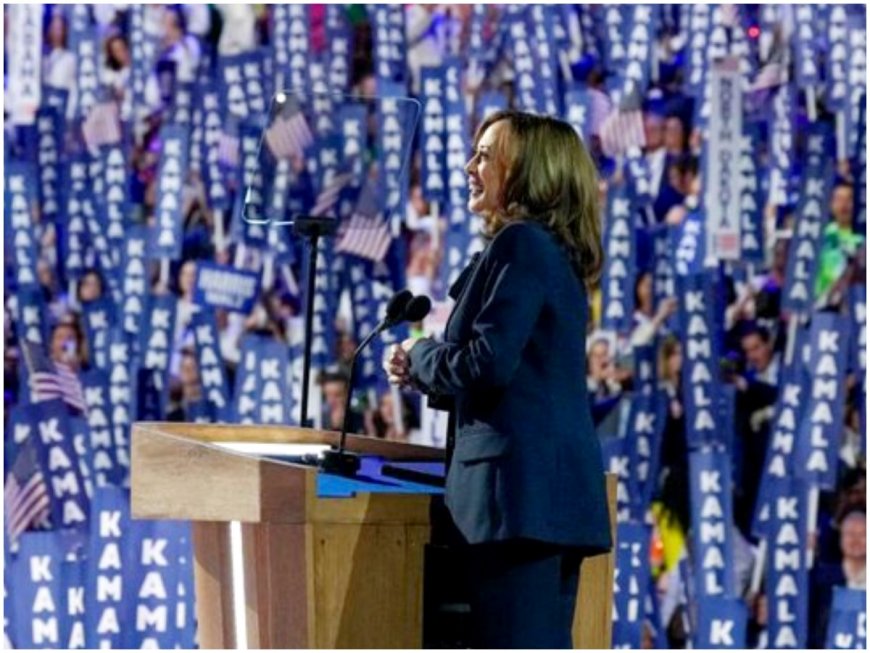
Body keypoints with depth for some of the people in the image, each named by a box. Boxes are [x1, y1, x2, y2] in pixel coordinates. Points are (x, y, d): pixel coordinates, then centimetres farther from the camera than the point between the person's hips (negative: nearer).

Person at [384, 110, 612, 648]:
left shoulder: (520, 244, -10)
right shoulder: (556, 253, 19)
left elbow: (488, 362, -18)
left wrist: (418, 356, 1)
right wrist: (422, 371, 11)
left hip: (521, 483, -10)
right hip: (556, 483, 10)